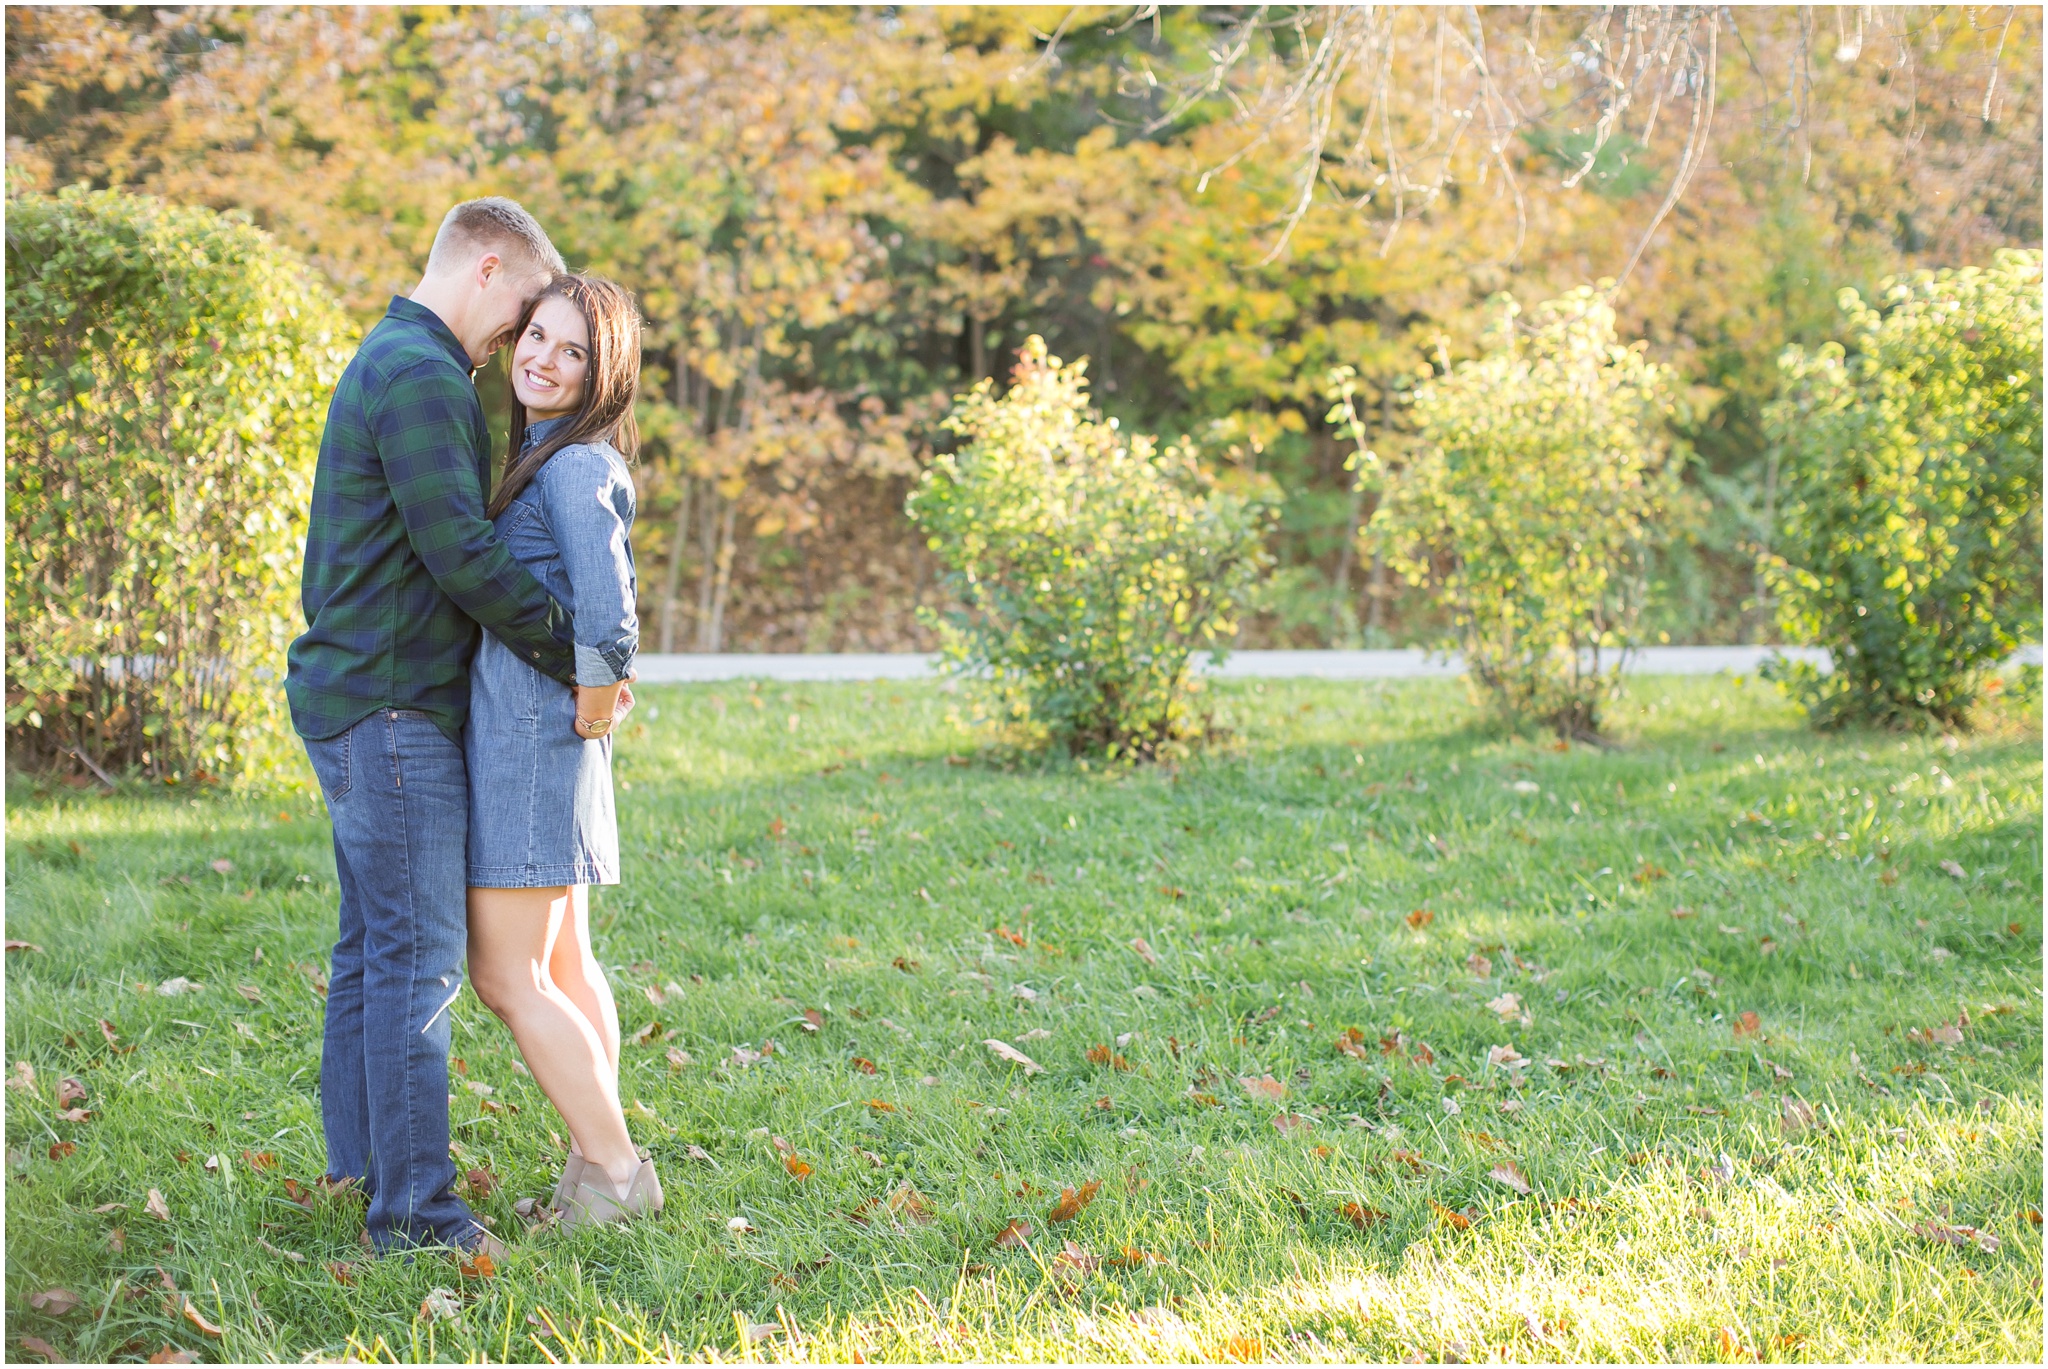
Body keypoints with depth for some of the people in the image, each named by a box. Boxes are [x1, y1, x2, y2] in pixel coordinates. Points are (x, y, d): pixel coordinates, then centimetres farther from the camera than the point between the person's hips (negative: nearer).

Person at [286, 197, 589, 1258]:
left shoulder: (387, 365, 20)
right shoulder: (420, 377, -15)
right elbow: (462, 551, -21)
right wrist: (575, 658, -13)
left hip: (358, 701, 11)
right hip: (393, 706, -11)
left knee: (371, 947, 15)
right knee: (418, 958, -8)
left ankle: (360, 1163, 22)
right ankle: (411, 1208, -5)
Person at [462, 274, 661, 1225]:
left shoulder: (576, 467, -16)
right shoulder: (540, 453, 14)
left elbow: (608, 613, -30)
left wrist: (594, 702, -16)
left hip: (528, 732, -10)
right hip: (523, 728, 10)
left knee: (507, 977, -4)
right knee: (563, 965, 15)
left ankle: (615, 1169, 2)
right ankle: (595, 1167, 23)